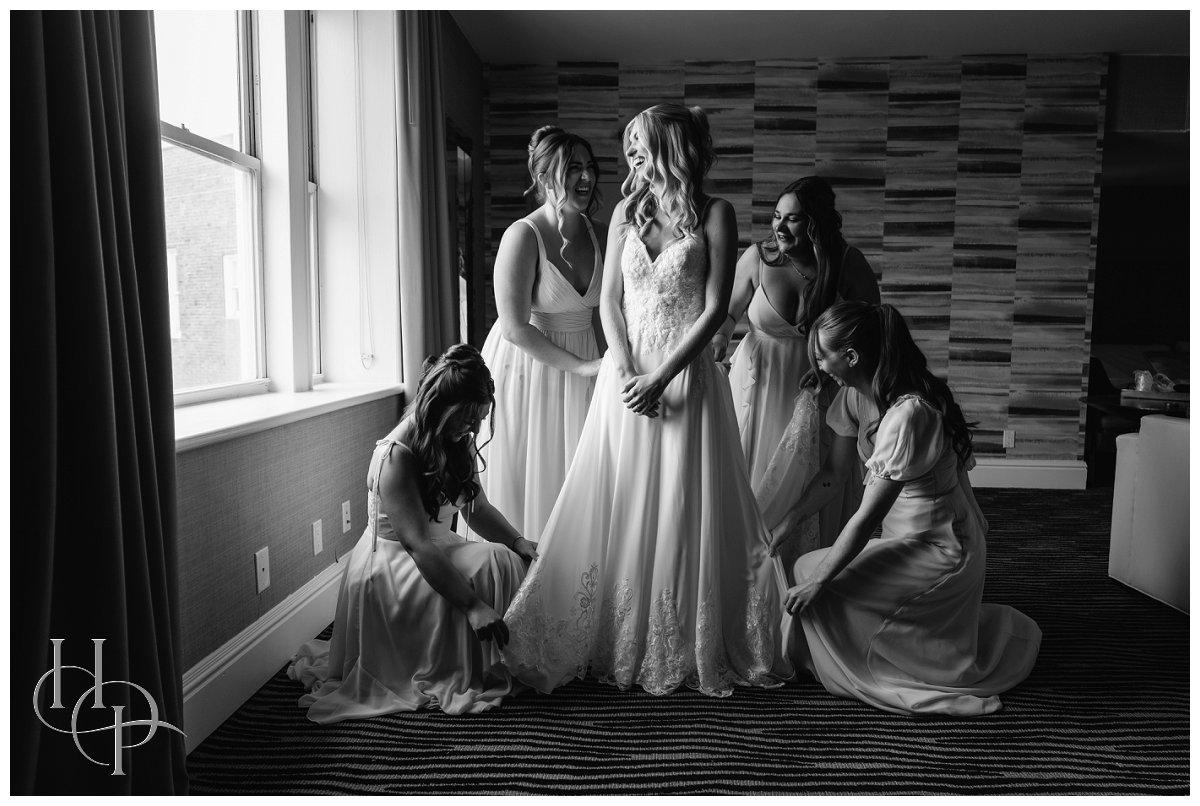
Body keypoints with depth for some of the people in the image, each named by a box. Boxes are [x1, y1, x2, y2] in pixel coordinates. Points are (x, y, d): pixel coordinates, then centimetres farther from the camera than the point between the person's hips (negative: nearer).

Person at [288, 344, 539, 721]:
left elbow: (478, 508, 10)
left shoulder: (456, 444, 1)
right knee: (486, 566, -27)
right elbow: (418, 545, -32)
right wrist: (473, 605, -36)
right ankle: (459, 678, -13)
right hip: (388, 565, -8)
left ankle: (493, 665, -3)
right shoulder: (396, 456, -26)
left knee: (507, 561, -14)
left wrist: (519, 543, -8)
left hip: (436, 552, 8)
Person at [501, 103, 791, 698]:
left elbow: (715, 308, -8)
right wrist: (625, 373, -9)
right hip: (625, 376, 4)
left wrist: (659, 378, -14)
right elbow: (608, 300, 6)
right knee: (617, 511, 5)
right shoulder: (626, 211, 11)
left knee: (684, 513, 2)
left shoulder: (715, 214, -1)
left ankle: (689, 650, 19)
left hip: (685, 377, -3)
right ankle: (617, 644, 20)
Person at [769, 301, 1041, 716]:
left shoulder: (908, 413, -30)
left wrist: (817, 581, -21)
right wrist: (786, 522, 3)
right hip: (907, 537, 9)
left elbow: (869, 516, -27)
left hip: (939, 550, -9)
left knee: (808, 572, -14)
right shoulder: (856, 394, -3)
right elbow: (832, 471, 6)